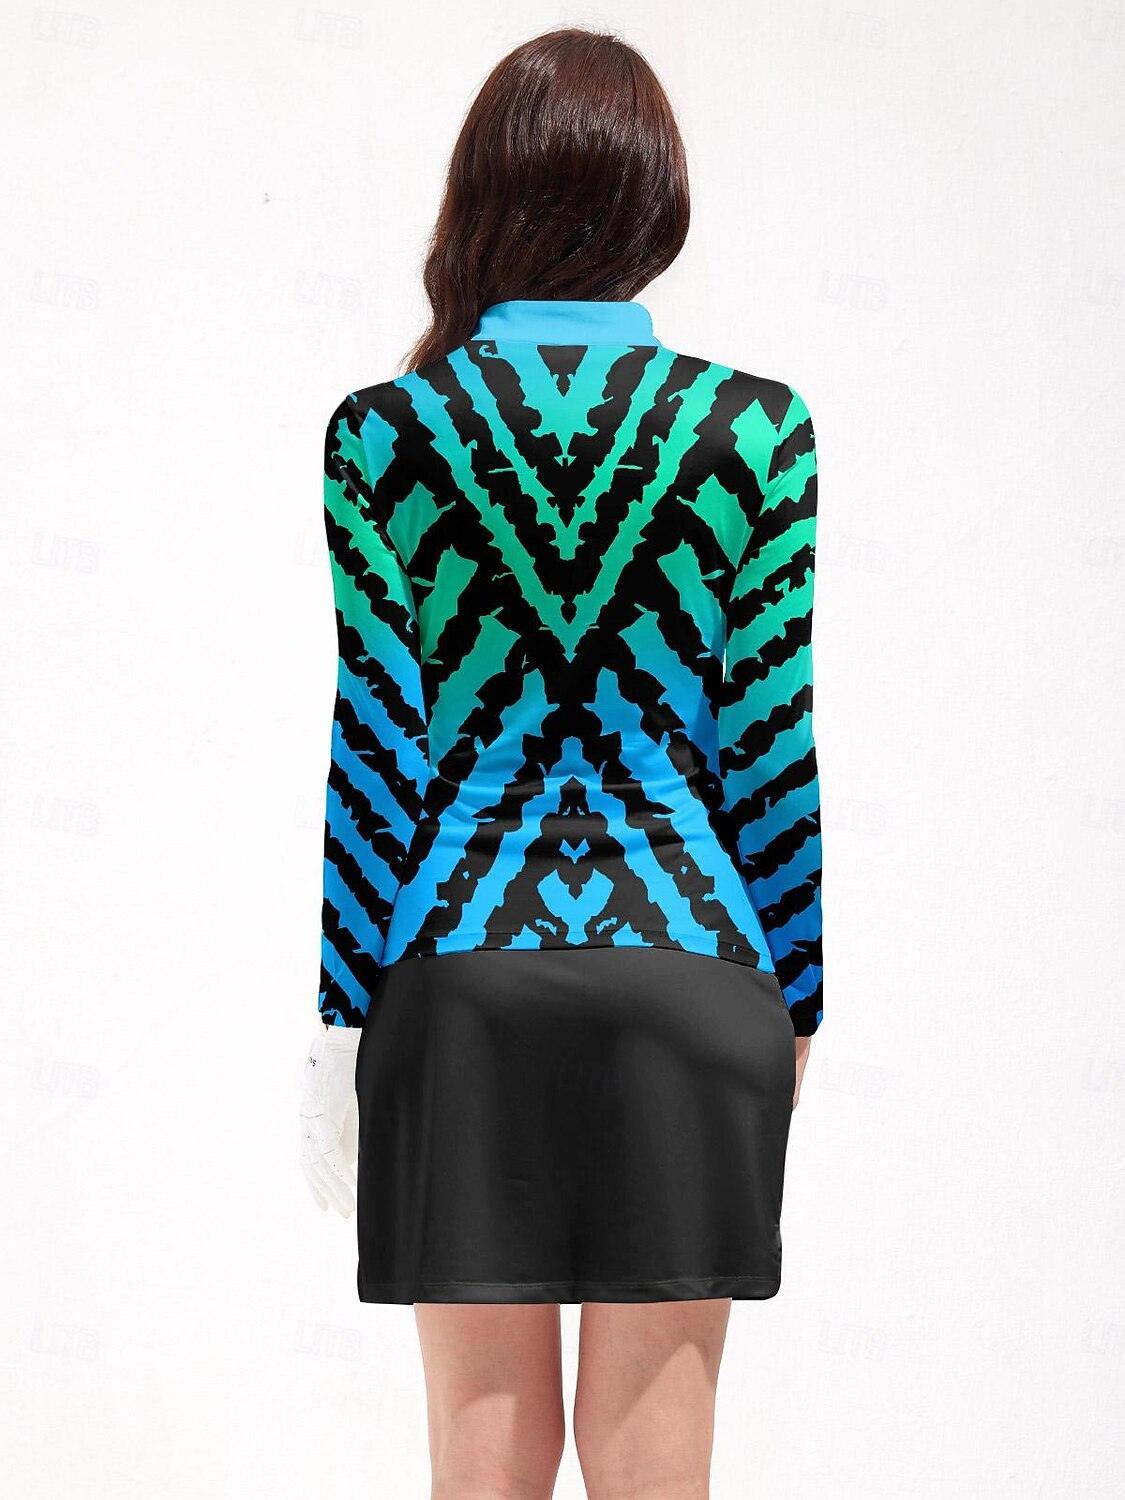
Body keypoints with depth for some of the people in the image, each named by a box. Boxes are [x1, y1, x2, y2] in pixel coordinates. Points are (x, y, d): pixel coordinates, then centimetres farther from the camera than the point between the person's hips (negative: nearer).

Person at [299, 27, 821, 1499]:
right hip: (690, 977, 0)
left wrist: (343, 1013, 5)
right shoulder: (756, 429, -2)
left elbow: (371, 746, -1)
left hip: (460, 974, 0)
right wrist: (794, 1001, 8)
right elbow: (774, 746, -1)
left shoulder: (383, 434, -2)